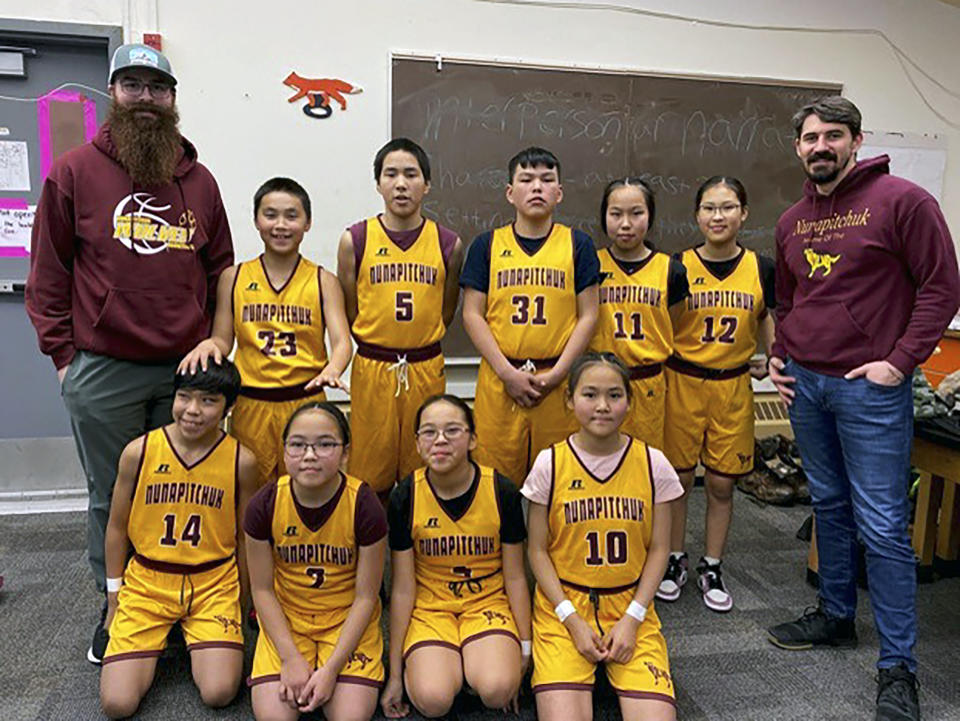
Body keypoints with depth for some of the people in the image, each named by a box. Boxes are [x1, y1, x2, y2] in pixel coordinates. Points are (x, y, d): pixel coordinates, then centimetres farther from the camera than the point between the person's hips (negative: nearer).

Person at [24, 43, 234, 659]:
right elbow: (48, 270, 3)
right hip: (102, 371, -2)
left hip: (187, 369, 2)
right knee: (112, 496, 10)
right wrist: (62, 351, 0)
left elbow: (221, 272, 13)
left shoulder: (199, 180, 10)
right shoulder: (75, 171, 2)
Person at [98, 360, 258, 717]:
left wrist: (241, 600, 10)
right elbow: (117, 527, 6)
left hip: (214, 583, -1)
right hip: (146, 582, 1)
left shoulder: (241, 460, -10)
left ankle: (196, 638, 17)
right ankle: (159, 637, 20)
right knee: (117, 703, -10)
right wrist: (114, 594, 10)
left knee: (218, 693, -16)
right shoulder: (138, 452, -8)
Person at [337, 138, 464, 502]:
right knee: (370, 474, 7)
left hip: (426, 370, 1)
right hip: (371, 370, -1)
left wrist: (418, 347, 9)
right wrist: (380, 345, 7)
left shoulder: (448, 244, 1)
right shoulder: (355, 239, -2)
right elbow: (348, 311, 6)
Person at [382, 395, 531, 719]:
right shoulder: (405, 497, -10)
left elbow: (515, 577, 0)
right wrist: (395, 672, 1)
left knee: (497, 690, -27)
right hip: (429, 607, 0)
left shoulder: (502, 492, -11)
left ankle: (474, 661, 7)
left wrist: (525, 648, 3)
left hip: (488, 603, 0)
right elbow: (402, 588, -4)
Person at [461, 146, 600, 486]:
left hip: (557, 379, 0)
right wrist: (507, 372, -8)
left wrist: (557, 373, -7)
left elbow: (588, 315, 3)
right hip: (498, 378, 0)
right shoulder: (487, 245, 5)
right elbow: (472, 314, 2)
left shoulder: (578, 245, 5)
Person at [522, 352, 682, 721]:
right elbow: (537, 549, -1)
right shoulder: (549, 464, -6)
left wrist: (632, 618, -7)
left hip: (630, 605, 2)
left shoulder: (653, 464, -3)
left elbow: (658, 549, 3)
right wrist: (573, 619, -9)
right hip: (563, 607, -1)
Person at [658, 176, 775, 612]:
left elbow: (764, 322, 13)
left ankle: (712, 568, 27)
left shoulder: (760, 269, 1)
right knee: (678, 477, 7)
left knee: (722, 482, 9)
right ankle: (674, 560, 27)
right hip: (682, 382, -1)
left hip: (733, 385, 2)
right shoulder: (678, 268, -4)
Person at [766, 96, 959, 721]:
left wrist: (899, 362, -14)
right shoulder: (792, 221, 11)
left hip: (871, 389, -6)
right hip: (805, 383, 6)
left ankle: (899, 668, 10)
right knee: (830, 506, 18)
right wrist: (778, 356, 10)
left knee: (882, 527, -2)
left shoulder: (902, 200, -7)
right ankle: (836, 615, 34)